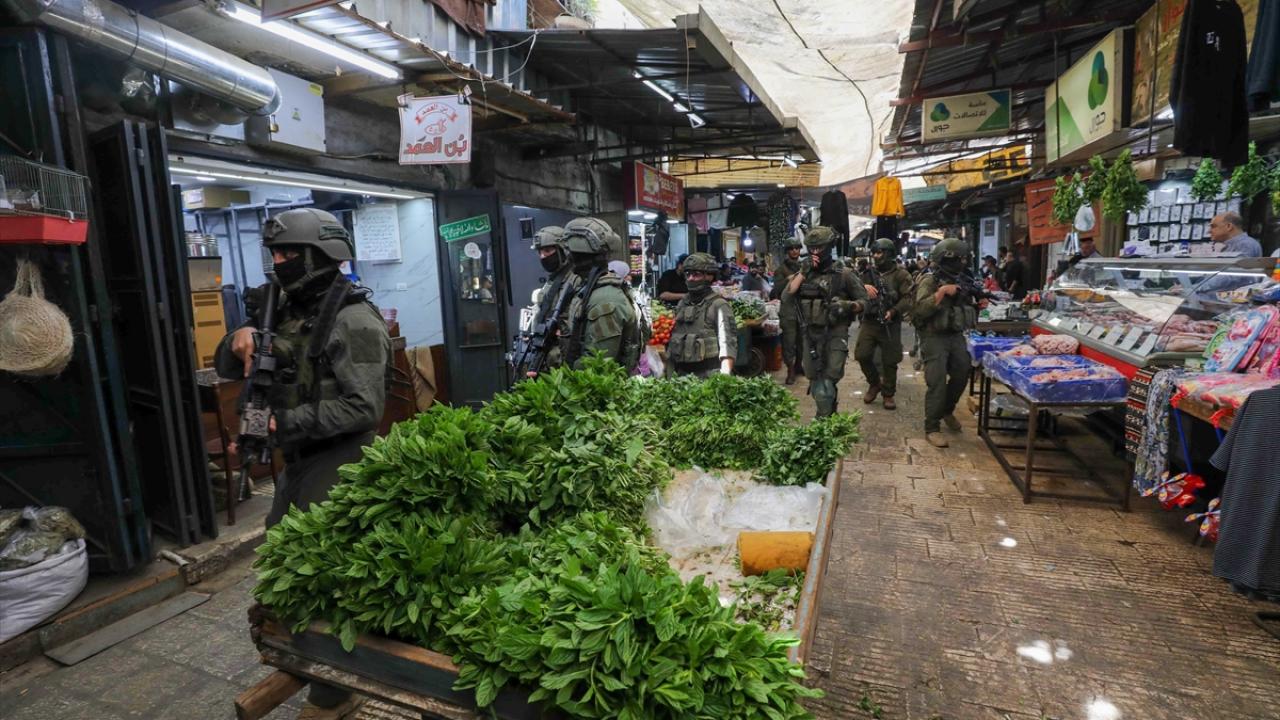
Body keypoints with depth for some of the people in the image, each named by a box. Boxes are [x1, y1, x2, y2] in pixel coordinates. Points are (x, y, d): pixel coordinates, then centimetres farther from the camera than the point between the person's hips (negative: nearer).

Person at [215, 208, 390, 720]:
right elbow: (227, 368, 14)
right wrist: (239, 342, -8)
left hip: (338, 462, -9)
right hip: (299, 459, 9)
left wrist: (286, 424, -23)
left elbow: (364, 407, -24)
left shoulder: (354, 320, -18)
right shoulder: (286, 311, 9)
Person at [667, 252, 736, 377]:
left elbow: (727, 344, -12)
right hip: (681, 374, 6)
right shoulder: (682, 304, 12)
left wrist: (724, 377, -22)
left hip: (709, 375, -5)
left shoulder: (719, 305, -6)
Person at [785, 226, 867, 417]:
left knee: (827, 383, -11)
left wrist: (848, 306, -19)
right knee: (815, 381, 13)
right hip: (810, 334, 5)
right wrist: (803, 272, -10)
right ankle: (829, 415, 31)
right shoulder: (804, 272, 10)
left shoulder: (843, 274, -2)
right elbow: (787, 294, -4)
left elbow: (863, 301, 1)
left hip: (834, 334, -5)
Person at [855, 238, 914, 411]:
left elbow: (908, 298, -10)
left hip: (890, 324, -3)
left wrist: (894, 311, -24)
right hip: (869, 322, 3)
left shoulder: (901, 275, -1)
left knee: (890, 361, 2)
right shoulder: (868, 273, 10)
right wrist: (864, 287, -13)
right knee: (862, 355, -5)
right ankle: (874, 383, 20)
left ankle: (888, 394, 17)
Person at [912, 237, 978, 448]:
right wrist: (942, 291, -26)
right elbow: (920, 310, -23)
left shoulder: (961, 280, 11)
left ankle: (947, 411, 38)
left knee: (962, 375, 14)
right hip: (935, 338, -7)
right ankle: (932, 428, 0)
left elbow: (967, 308, 22)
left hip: (957, 336, 7)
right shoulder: (929, 281, -11)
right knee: (937, 383, -9)